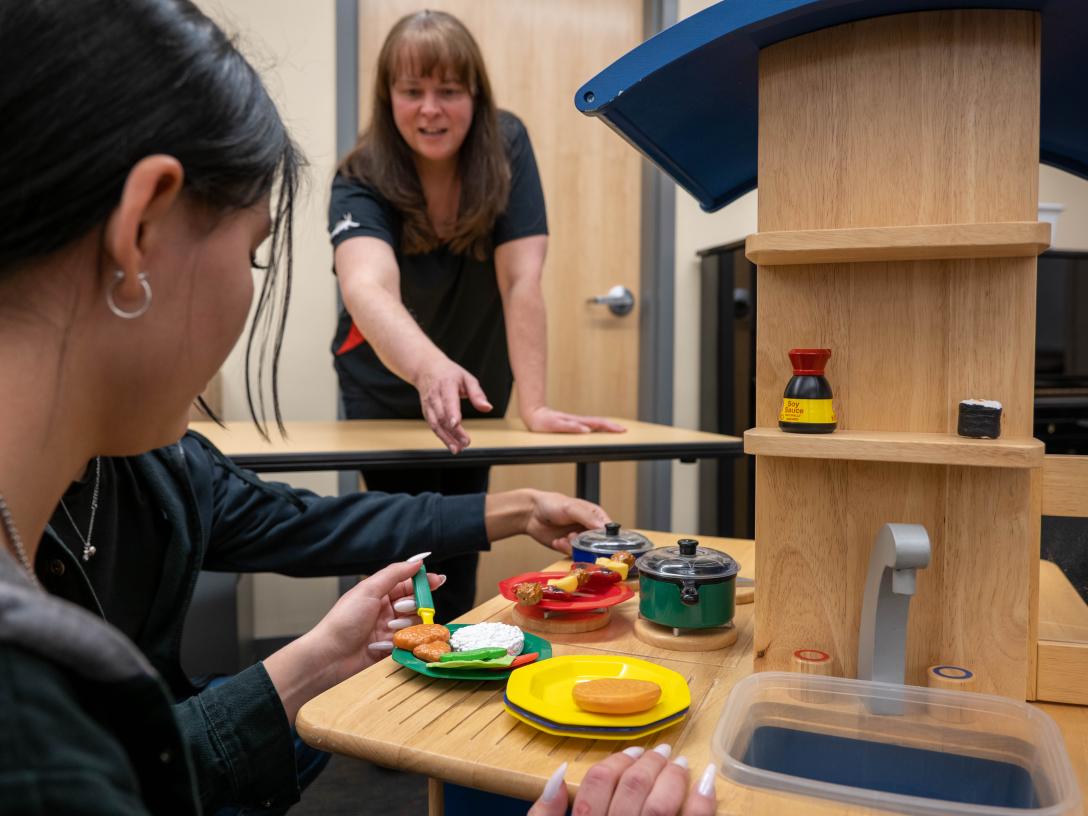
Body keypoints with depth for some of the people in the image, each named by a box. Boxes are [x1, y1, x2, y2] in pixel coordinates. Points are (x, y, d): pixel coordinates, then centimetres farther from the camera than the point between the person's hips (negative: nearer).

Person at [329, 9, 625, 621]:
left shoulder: (506, 147, -19)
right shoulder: (362, 182, -24)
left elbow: (521, 280, -25)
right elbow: (367, 288, -45)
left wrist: (535, 406, -33)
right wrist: (429, 368, -65)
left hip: (479, 391, 2)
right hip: (386, 392, -2)